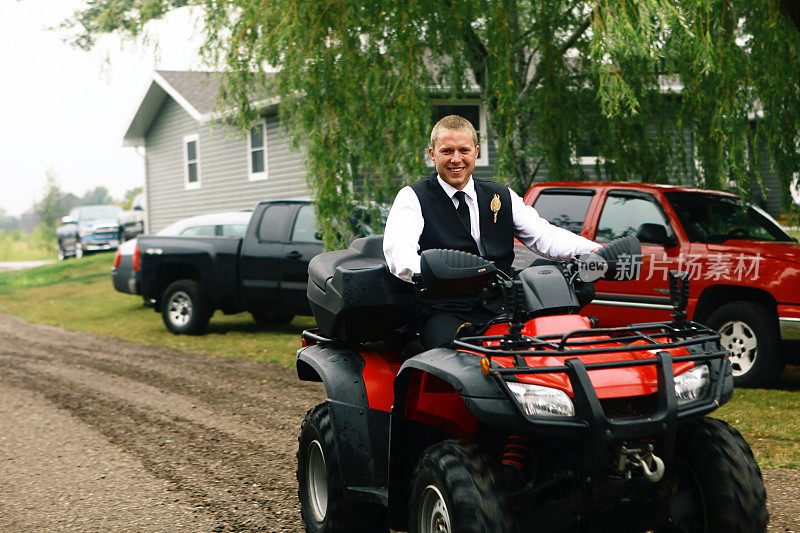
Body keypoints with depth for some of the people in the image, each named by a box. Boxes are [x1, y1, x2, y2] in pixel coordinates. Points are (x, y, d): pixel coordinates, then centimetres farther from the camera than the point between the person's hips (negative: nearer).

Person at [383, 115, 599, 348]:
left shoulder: (502, 196, 20)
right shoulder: (413, 197, 6)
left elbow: (543, 235, 11)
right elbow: (398, 251, -11)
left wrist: (592, 250, -10)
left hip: (501, 310, 5)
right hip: (446, 314, -4)